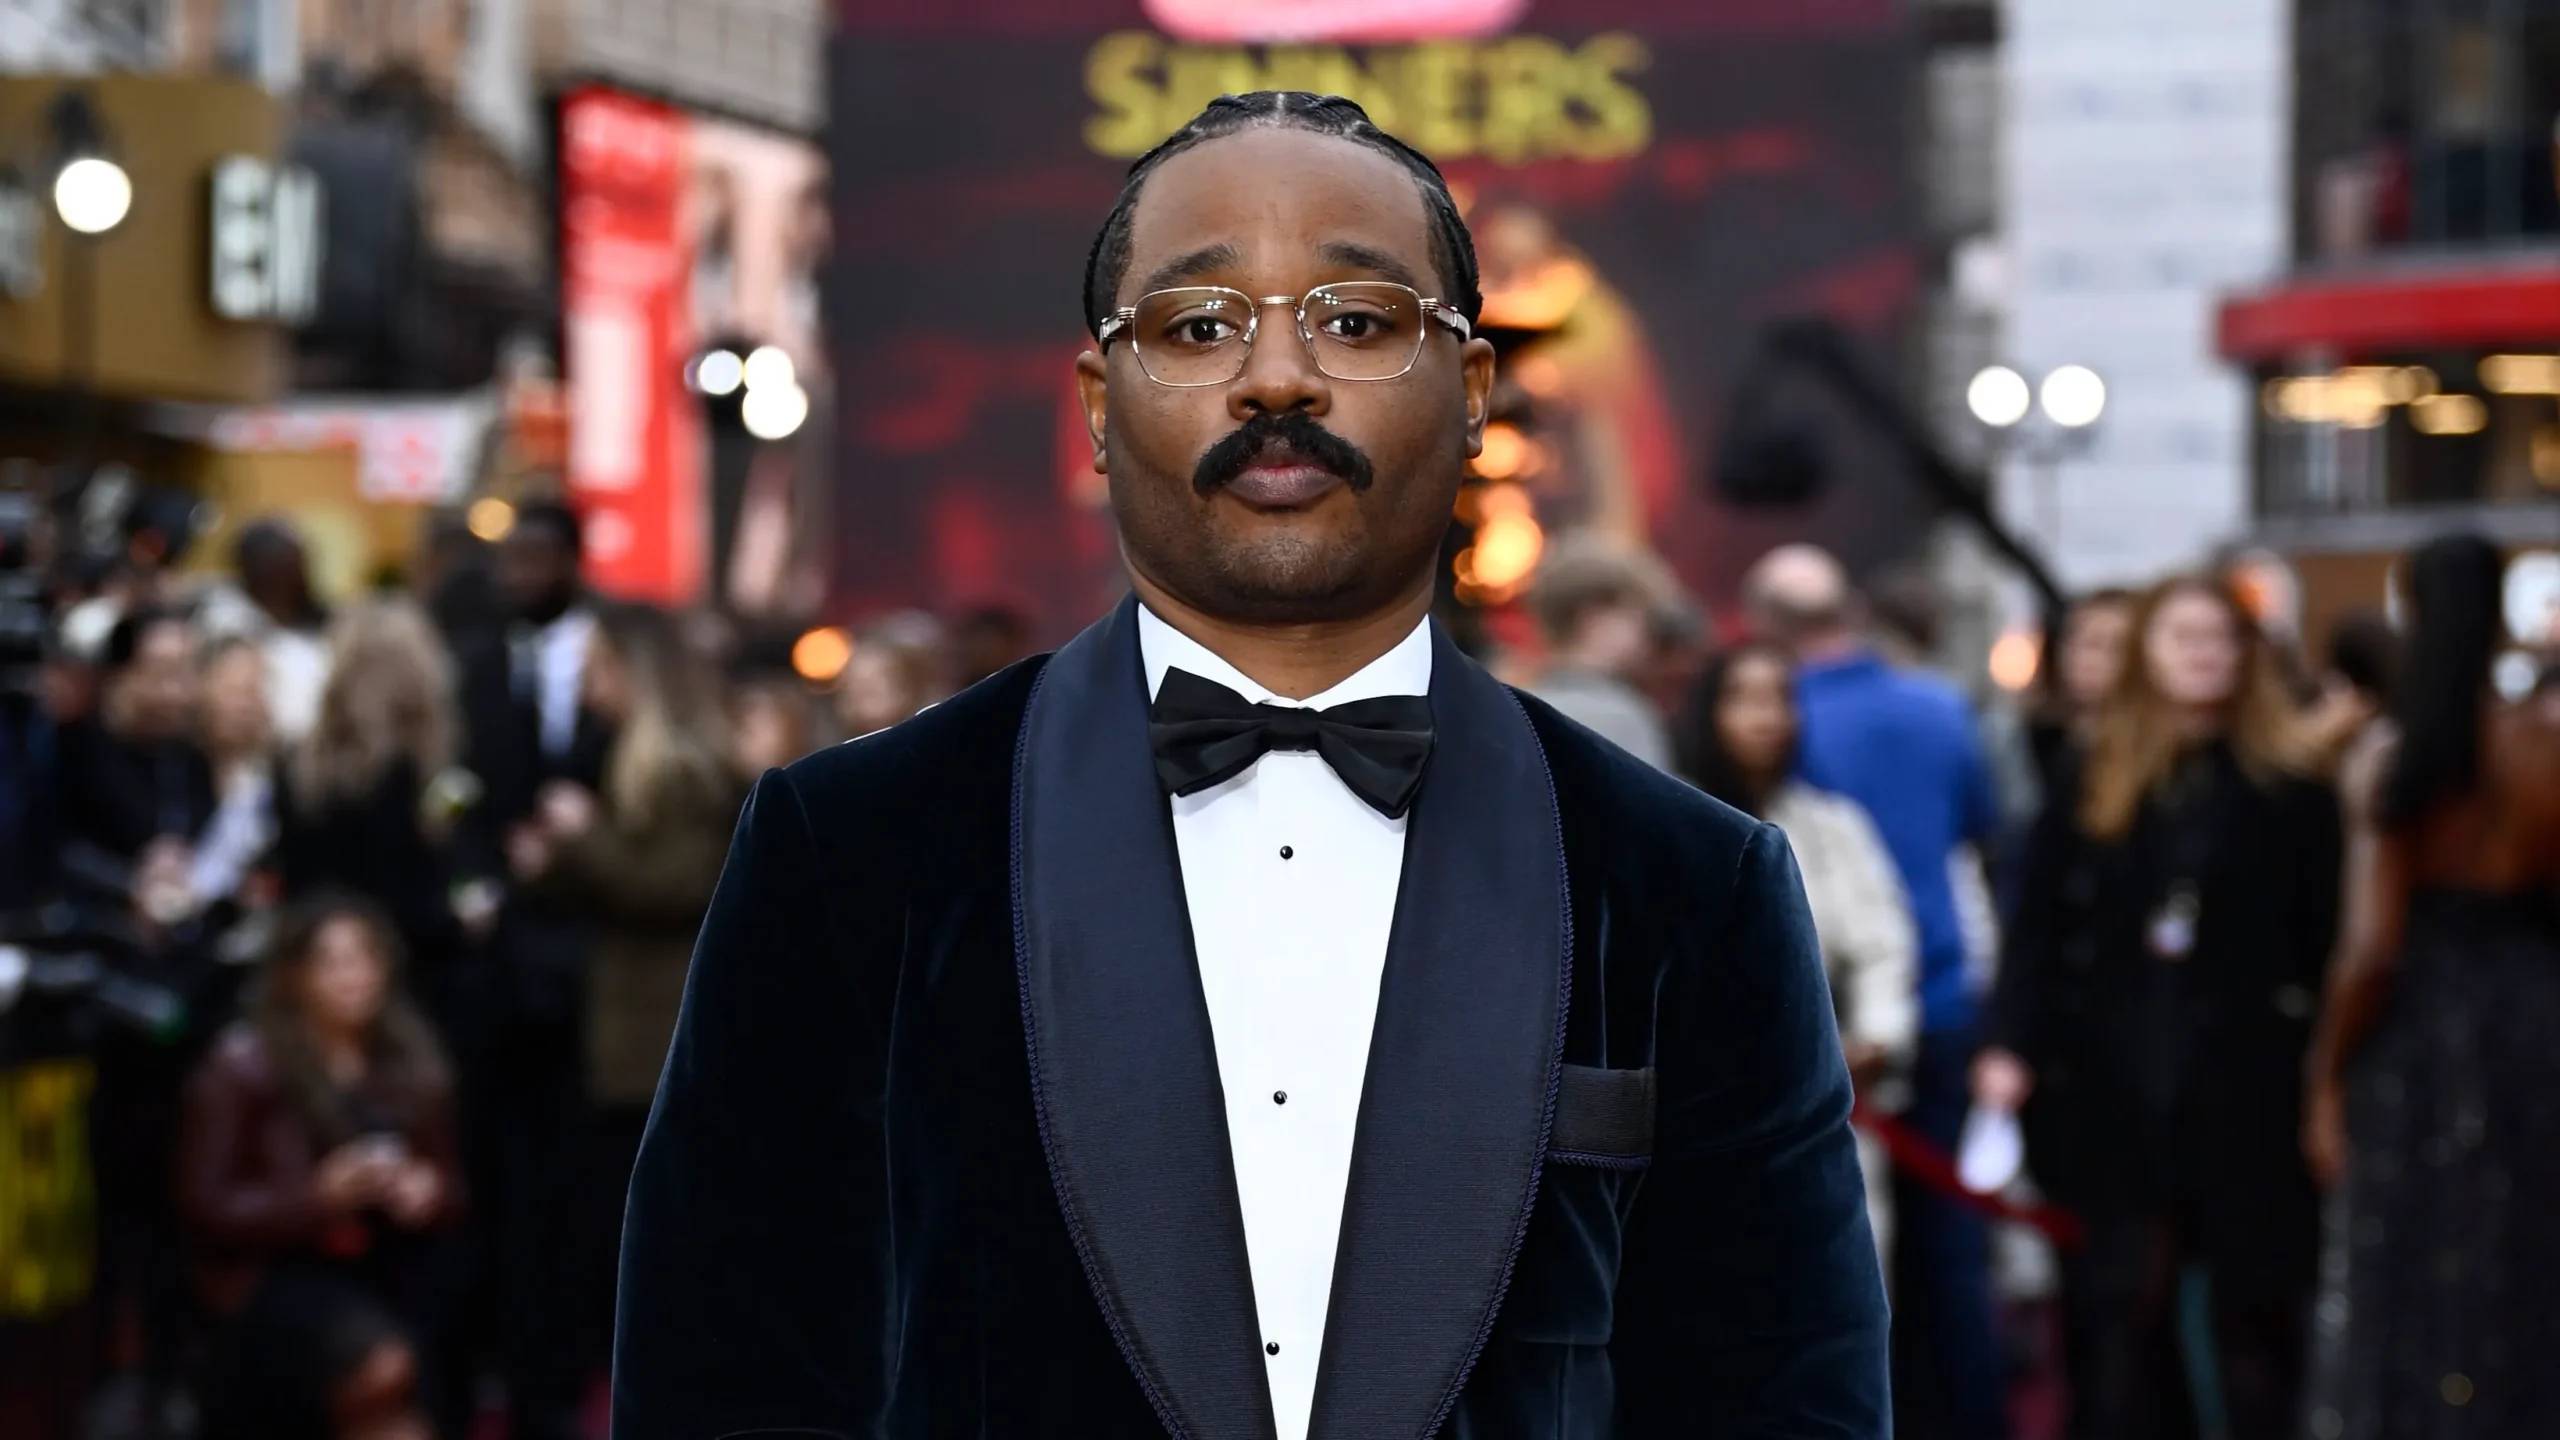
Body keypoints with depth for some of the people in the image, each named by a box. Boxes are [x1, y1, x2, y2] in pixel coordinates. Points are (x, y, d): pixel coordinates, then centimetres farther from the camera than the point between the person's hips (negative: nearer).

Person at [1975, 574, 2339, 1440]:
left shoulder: (2288, 787, 3)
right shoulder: (2091, 783, 8)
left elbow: (2325, 939, 1)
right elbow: (2038, 928, 4)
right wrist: (2011, 1046, -7)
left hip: (2248, 1081, -2)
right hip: (2113, 1079, 2)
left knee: (2254, 1300, 2)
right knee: (2117, 1303, 5)